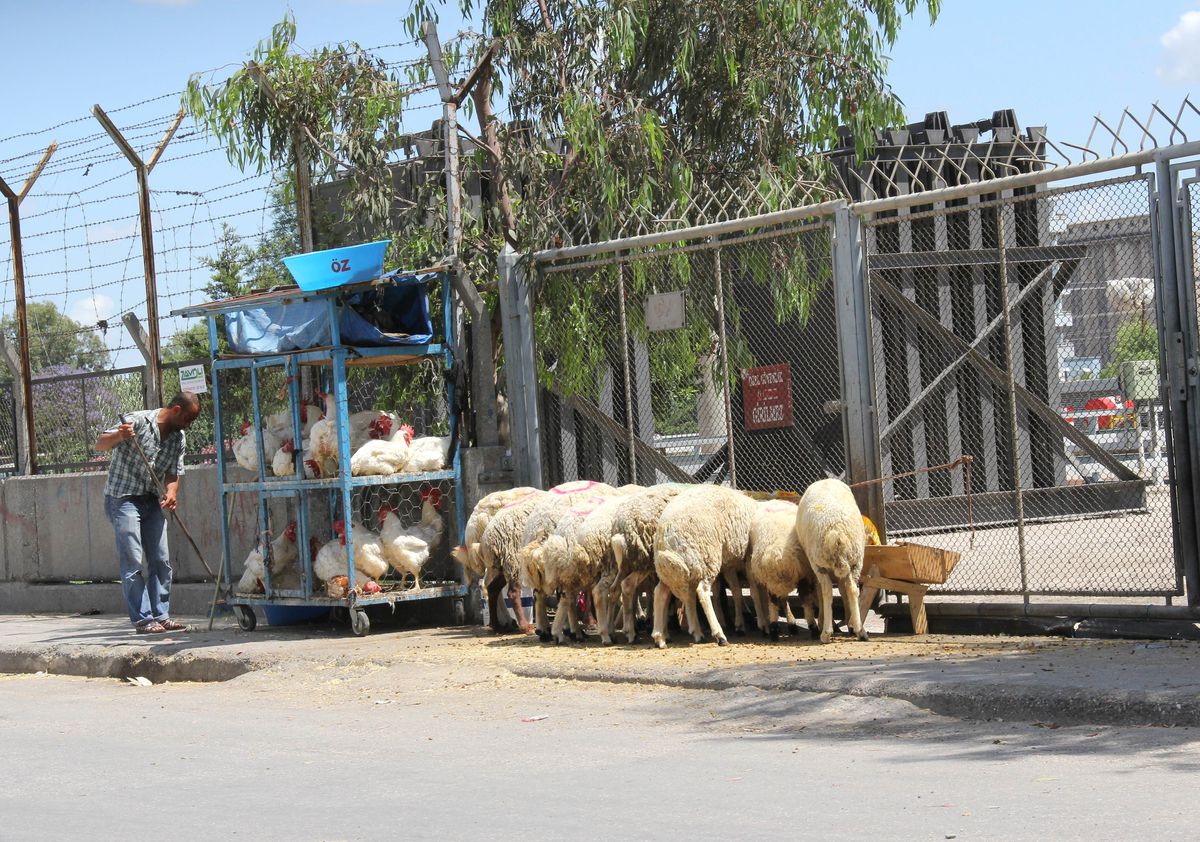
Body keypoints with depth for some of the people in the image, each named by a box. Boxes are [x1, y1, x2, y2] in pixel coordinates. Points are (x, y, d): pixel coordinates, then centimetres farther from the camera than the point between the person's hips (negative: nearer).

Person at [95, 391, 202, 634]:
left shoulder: (178, 439, 5)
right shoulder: (138, 421, -15)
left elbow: (173, 472, 5)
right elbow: (100, 444, -18)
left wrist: (171, 493, -17)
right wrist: (118, 436, -41)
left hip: (152, 501, 7)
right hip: (123, 498, -7)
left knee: (160, 561, 6)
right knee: (132, 561, -9)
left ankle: (161, 616, 13)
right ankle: (143, 619, -8)